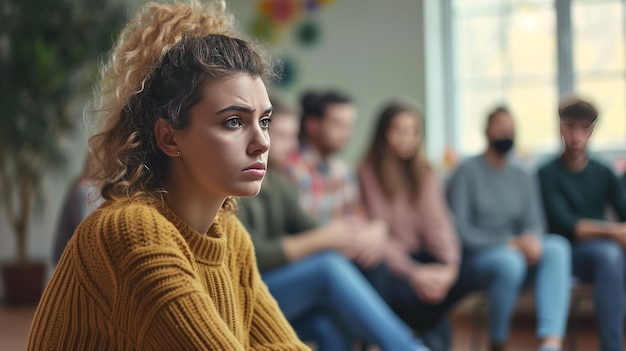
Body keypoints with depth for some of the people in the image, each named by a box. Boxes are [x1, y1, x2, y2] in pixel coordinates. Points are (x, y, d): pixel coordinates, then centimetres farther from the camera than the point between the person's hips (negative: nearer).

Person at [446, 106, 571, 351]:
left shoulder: (522, 178, 16)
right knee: (509, 260, -39)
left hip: (516, 252, 5)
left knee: (557, 246, -27)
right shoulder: (467, 172, -2)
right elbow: (460, 230, -9)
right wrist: (509, 243, -18)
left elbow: (534, 223, 10)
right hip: (475, 258, -5)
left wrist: (532, 239, -16)